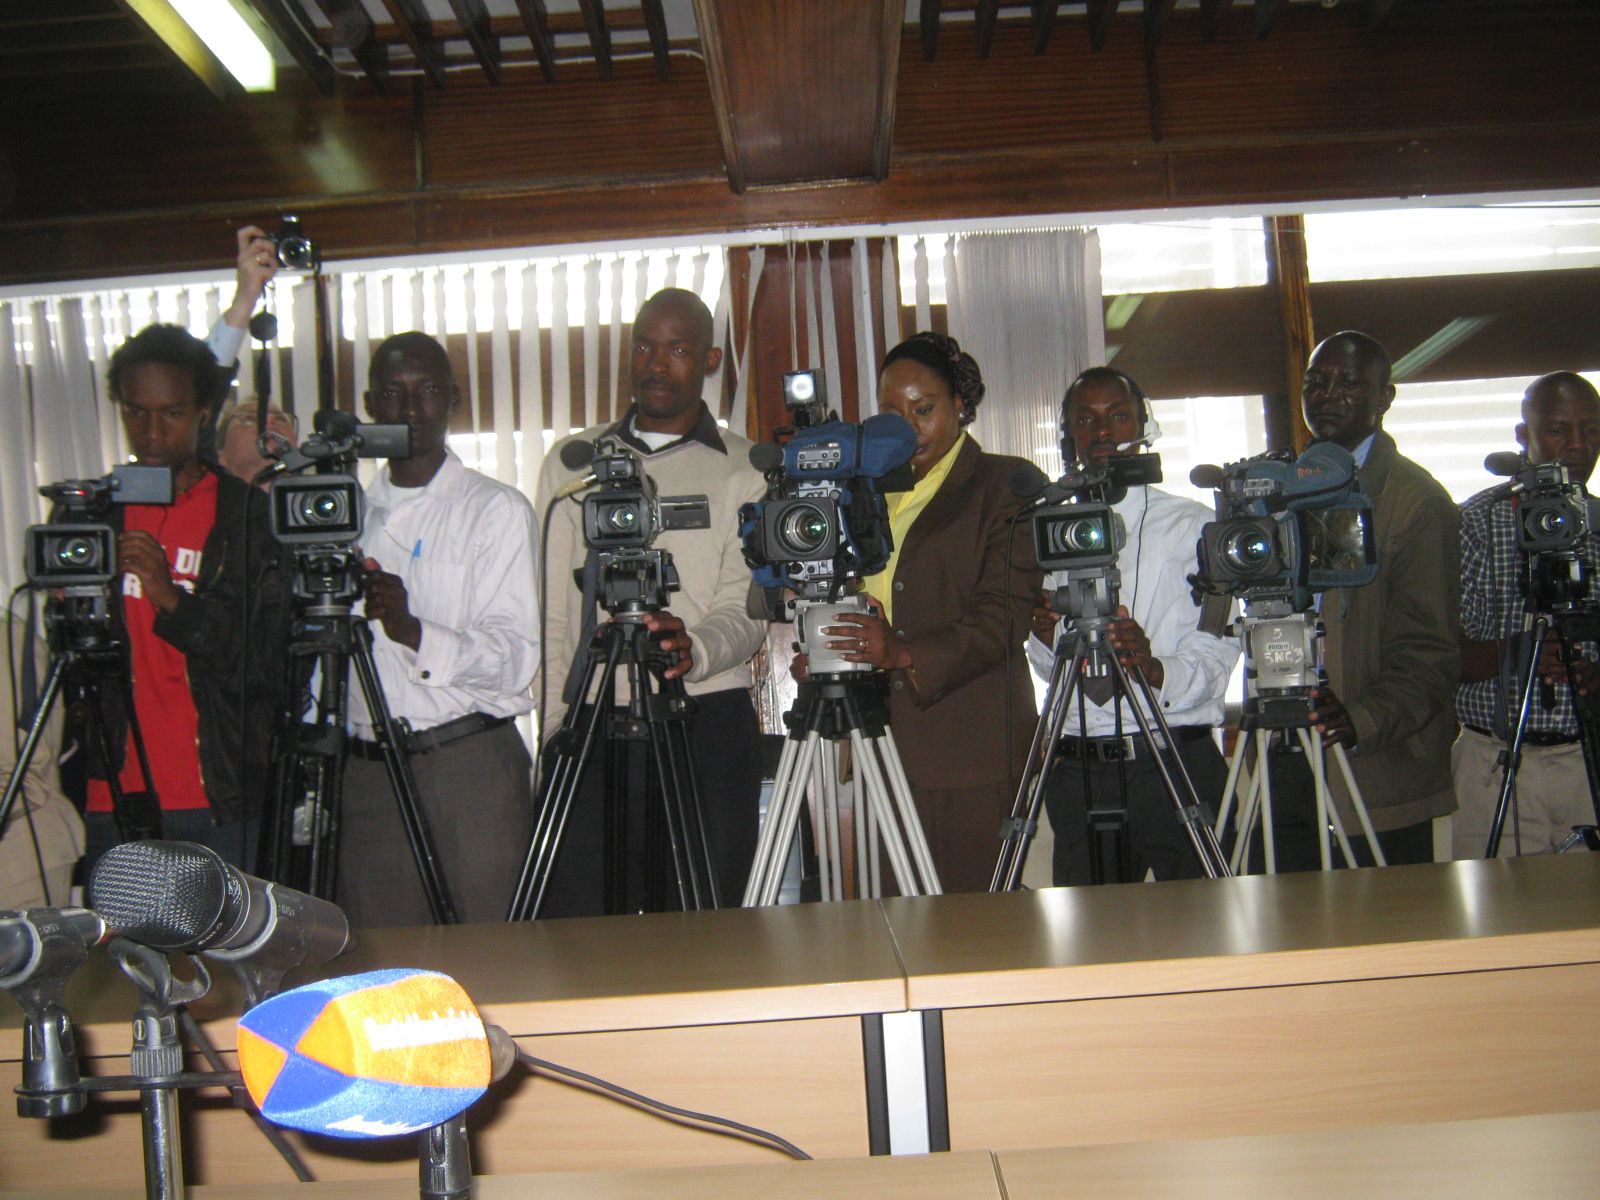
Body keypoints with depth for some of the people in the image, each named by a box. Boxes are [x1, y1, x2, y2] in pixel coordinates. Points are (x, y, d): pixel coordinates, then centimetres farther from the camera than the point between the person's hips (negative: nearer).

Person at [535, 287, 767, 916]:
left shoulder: (746, 470, 6)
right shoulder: (573, 462, 14)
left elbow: (745, 609, -4)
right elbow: (551, 610, 11)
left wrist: (695, 651, -26)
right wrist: (554, 727, 2)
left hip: (708, 726, -1)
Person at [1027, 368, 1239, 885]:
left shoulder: (1194, 527, 4)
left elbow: (1216, 655, -5)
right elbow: (1049, 669, 14)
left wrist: (1156, 669, -26)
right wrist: (1047, 639, -9)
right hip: (1078, 774, 3)